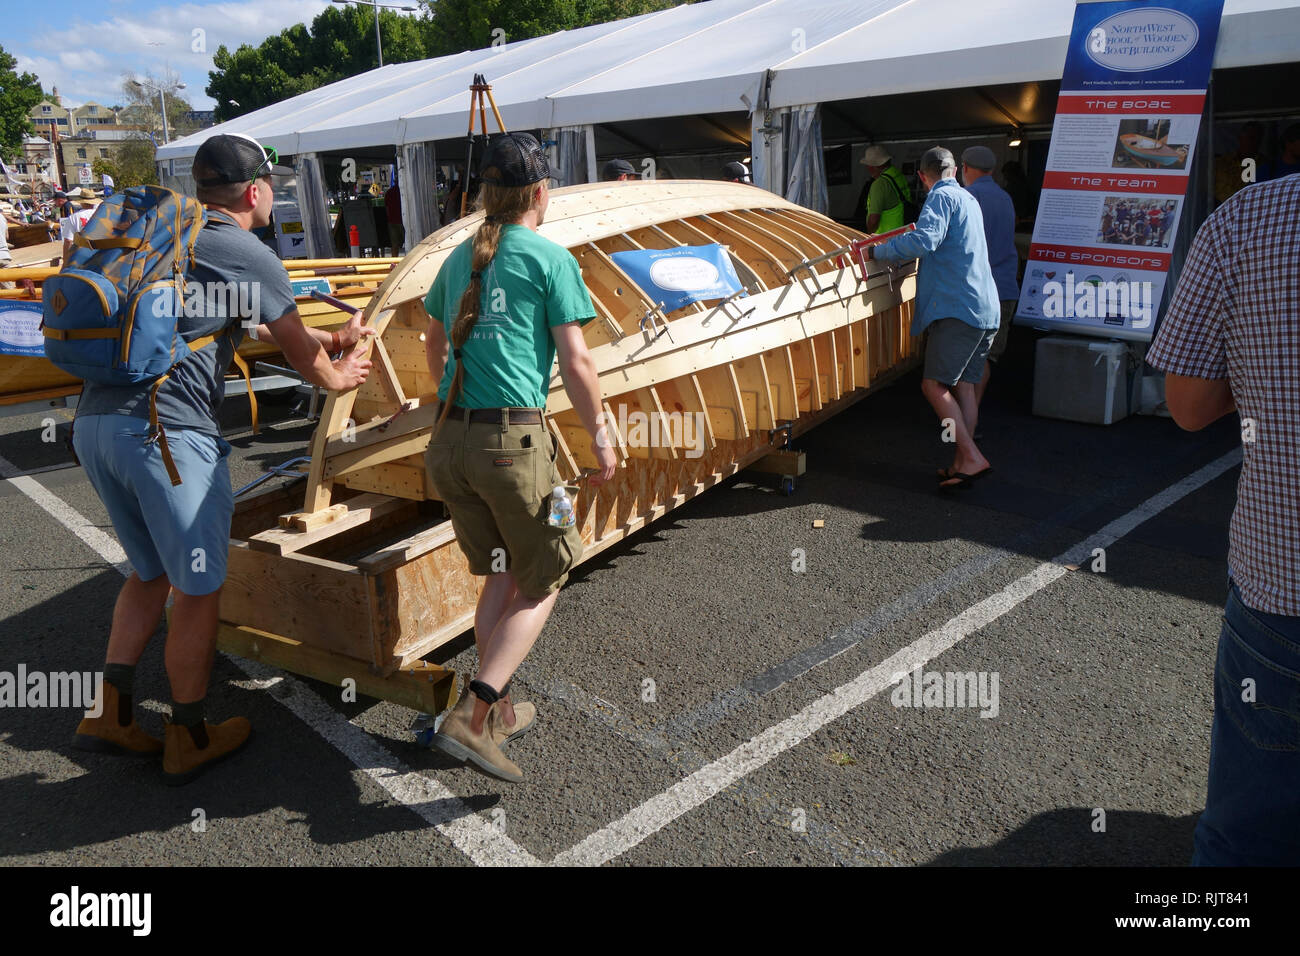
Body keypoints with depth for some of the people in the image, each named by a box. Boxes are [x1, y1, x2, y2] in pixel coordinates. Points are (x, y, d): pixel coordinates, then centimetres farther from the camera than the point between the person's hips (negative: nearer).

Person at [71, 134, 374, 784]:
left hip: (92, 422, 8)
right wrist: (340, 377, 32)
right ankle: (188, 740, 19)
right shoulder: (251, 257, -1)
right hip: (166, 430, -8)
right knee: (196, 588, 6)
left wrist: (333, 339, 43)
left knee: (150, 572, 23)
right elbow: (300, 351, 10)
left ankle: (112, 714, 23)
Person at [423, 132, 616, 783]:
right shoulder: (550, 258, -2)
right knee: (541, 584, 8)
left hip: (450, 440, 6)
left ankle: (499, 711, 25)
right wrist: (600, 436, 3)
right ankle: (471, 717, -3)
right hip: (514, 441, -6)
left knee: (500, 576, 20)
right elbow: (575, 363, -6)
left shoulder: (460, 257, 16)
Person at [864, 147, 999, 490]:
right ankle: (962, 463, 12)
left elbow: (925, 240, -23)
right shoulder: (968, 199, 23)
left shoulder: (941, 197, -5)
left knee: (934, 385, -10)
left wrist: (879, 251, -14)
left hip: (958, 307, -9)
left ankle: (972, 458, -14)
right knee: (963, 385, 10)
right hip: (985, 308, 9)